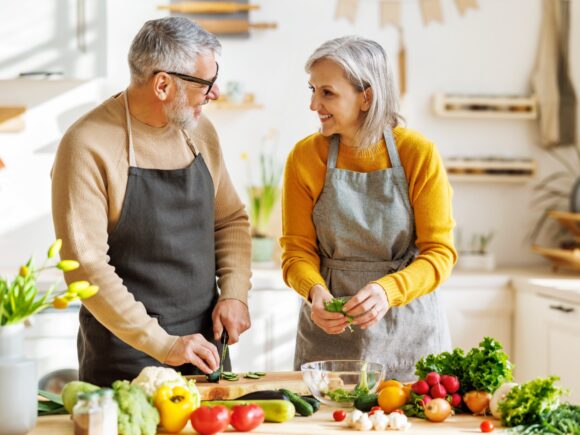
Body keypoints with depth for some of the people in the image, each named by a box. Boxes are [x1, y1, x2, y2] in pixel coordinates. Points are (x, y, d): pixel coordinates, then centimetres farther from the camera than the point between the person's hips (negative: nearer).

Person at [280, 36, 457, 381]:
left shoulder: (418, 153, -10)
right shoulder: (305, 157, -4)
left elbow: (440, 253, -10)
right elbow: (297, 250, -1)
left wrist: (388, 290, -27)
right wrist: (315, 291, -22)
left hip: (408, 329, -1)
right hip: (329, 329, 1)